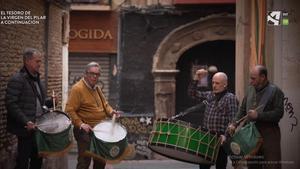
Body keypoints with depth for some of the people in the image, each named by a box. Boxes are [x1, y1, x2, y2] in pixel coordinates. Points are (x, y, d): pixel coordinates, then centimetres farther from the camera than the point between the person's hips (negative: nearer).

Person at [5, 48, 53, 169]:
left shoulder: (37, 79, 15)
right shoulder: (17, 79, -14)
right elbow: (11, 104, -21)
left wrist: (50, 101, 5)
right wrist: (26, 122, -26)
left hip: (38, 127, 9)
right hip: (26, 128, -9)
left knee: (38, 159, 14)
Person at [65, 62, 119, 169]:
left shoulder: (96, 88, 12)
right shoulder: (77, 89, -15)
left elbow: (104, 104, 21)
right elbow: (69, 110, -19)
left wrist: (111, 112, 0)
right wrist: (80, 124, -27)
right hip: (86, 131, -9)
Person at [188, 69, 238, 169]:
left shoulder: (230, 98, -8)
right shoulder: (209, 95, 13)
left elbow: (233, 120, -15)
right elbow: (193, 93, 16)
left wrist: (226, 135, -25)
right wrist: (196, 79, 3)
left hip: (221, 139, -6)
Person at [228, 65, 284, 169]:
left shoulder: (275, 91, -7)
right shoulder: (250, 89, 12)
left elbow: (279, 113, -15)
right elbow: (243, 109, 17)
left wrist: (258, 115, -19)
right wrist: (234, 124, 3)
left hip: (269, 133, -6)